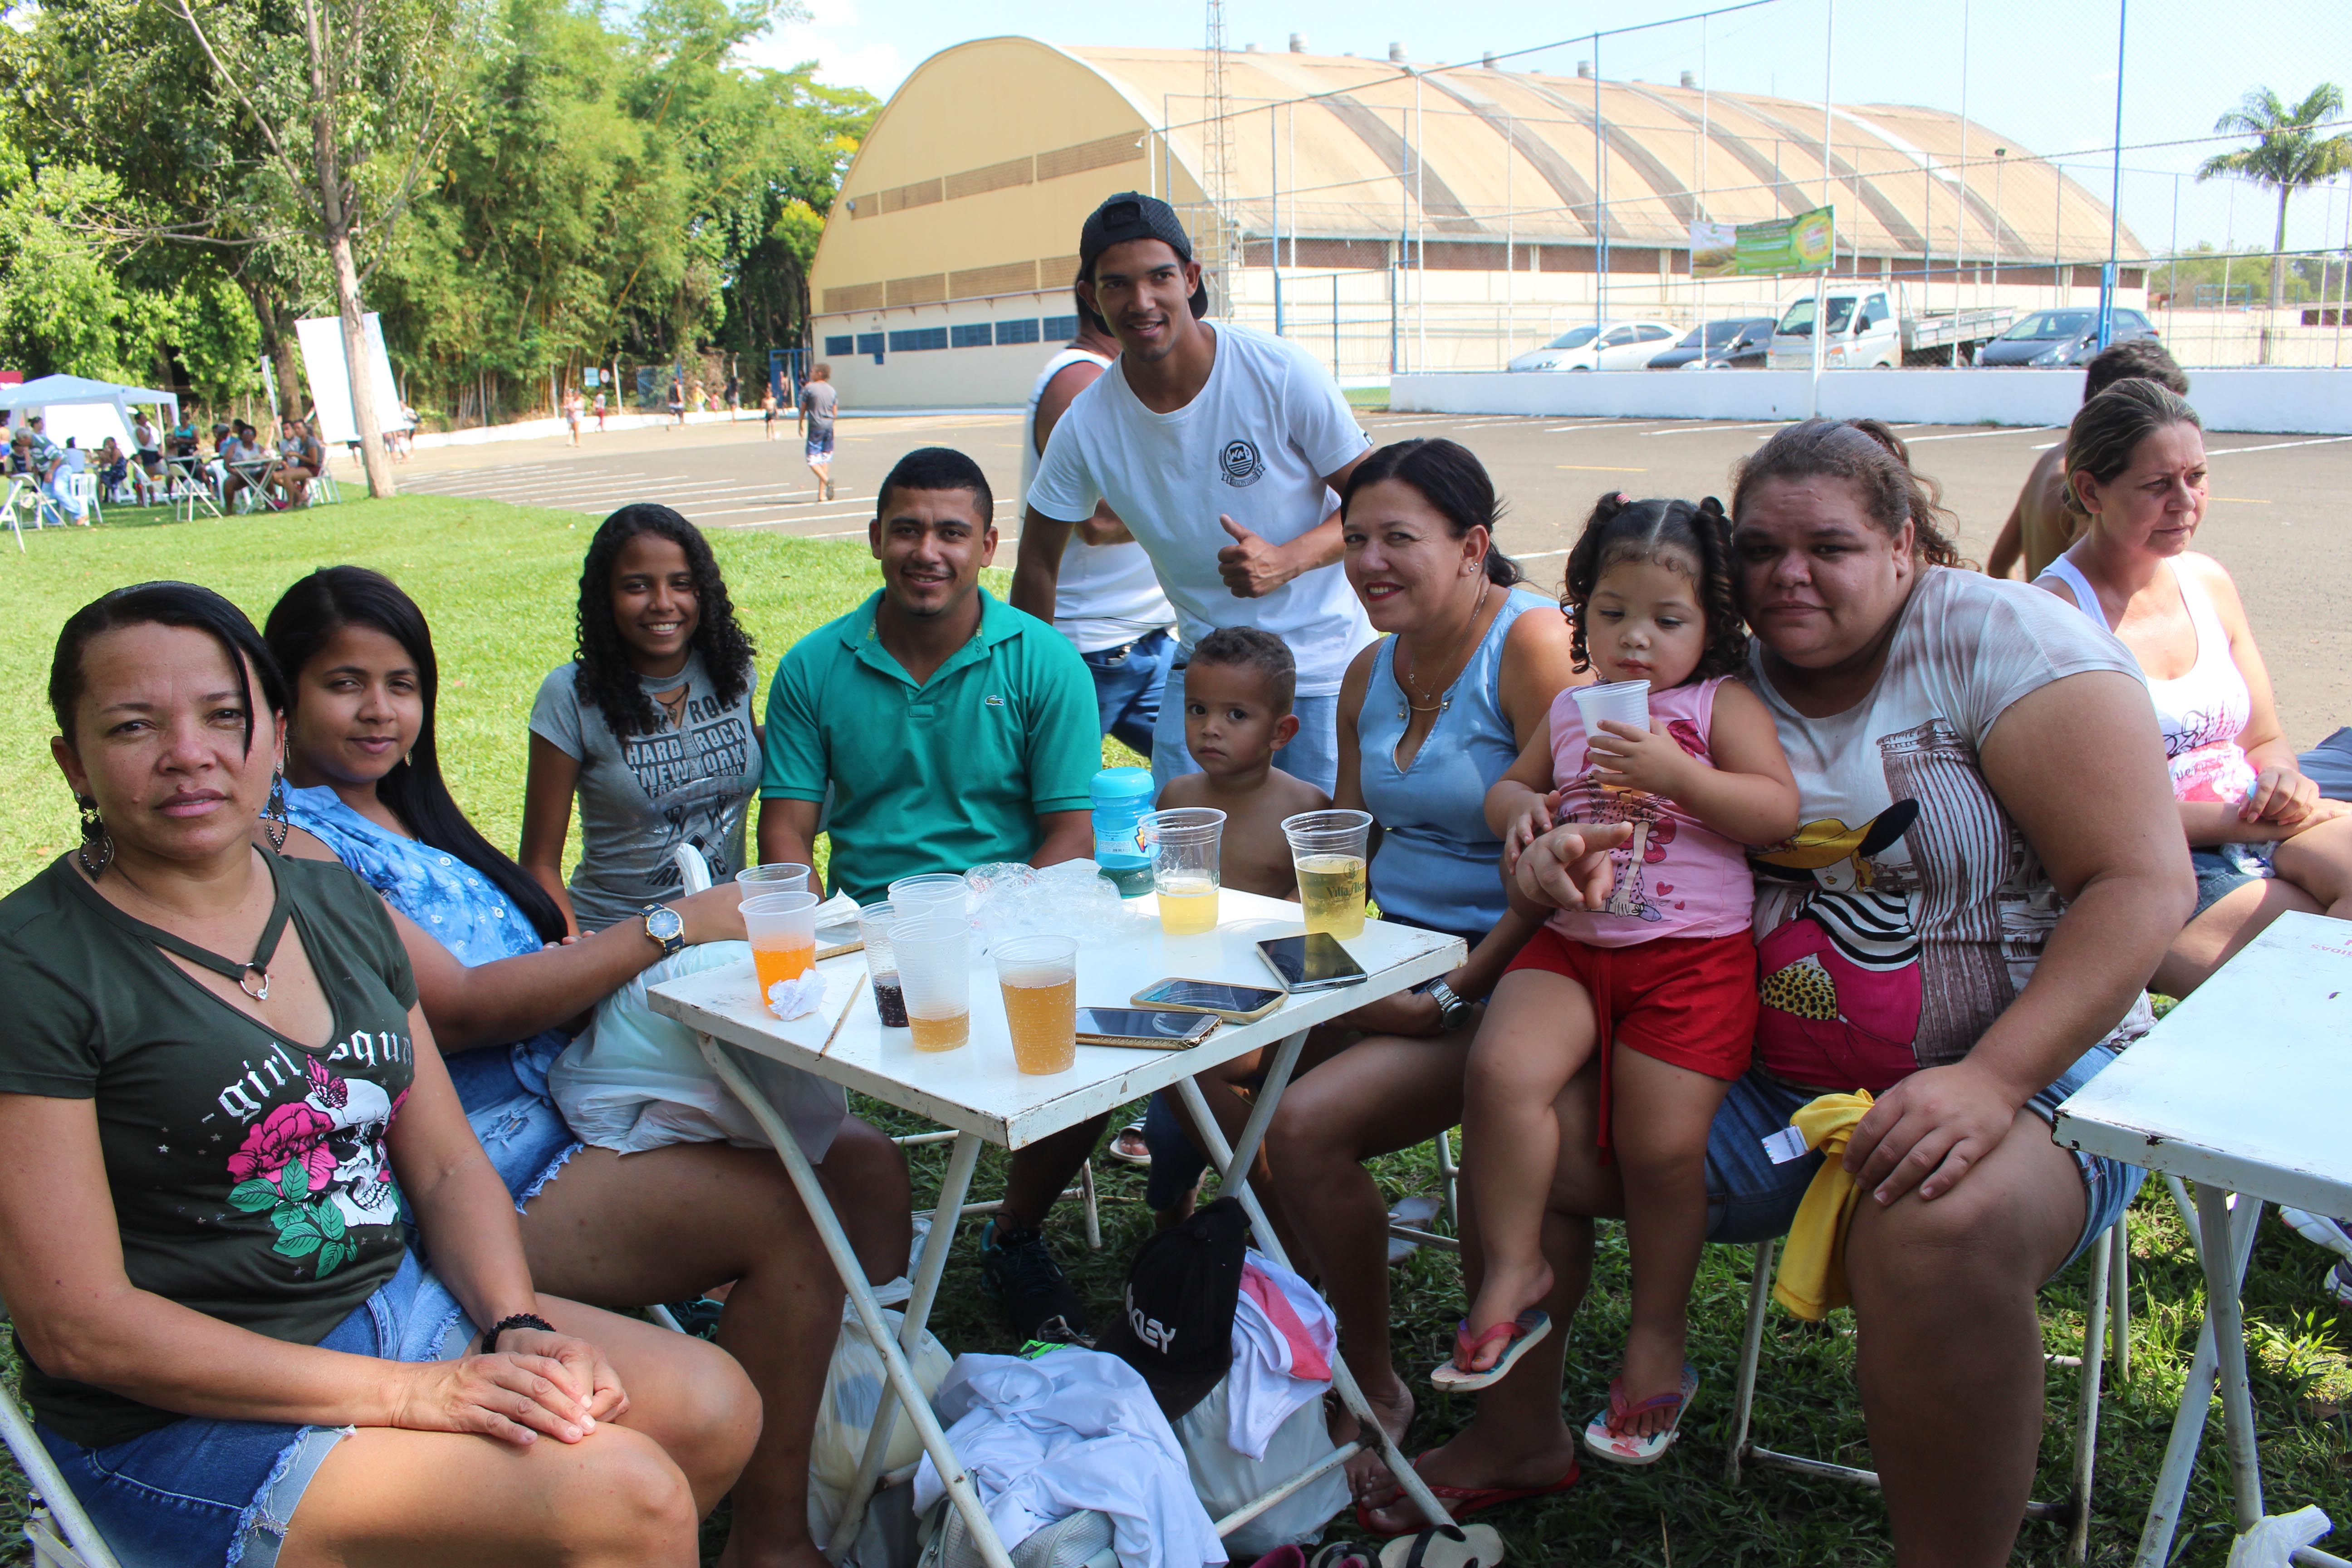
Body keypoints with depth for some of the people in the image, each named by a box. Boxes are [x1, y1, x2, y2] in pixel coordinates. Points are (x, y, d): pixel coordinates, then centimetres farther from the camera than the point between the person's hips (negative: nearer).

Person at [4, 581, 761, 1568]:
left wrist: (521, 1329, -9)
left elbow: (447, 1167, 10)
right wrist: (405, 1394, -20)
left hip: (399, 1301, 7)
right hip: (183, 1420, -6)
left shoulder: (337, 902, 7)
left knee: (714, 1409, -8)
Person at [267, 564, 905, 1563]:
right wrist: (665, 927, -18)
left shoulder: (402, 810, 18)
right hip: (483, 1172, -9)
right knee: (787, 1215, -23)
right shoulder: (288, 844, -11)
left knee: (864, 1168, -2)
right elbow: (458, 1008, -19)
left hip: (571, 1098, 9)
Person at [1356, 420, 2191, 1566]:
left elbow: (2143, 884, -15)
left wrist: (1989, 1085, -26)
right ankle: (1519, 1437, 16)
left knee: (1938, 1226, -37)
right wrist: (1547, 844, -18)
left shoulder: (1998, 641, -10)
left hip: (2027, 1072, -5)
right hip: (1768, 1081, 5)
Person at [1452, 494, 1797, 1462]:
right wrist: (1522, 811, 3)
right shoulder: (1570, 711, 15)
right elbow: (1509, 787, 27)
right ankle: (1512, 1272, -3)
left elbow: (1780, 813, -8)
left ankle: (1657, 1333, 18)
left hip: (1691, 957, -3)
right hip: (1570, 945, 4)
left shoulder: (1721, 704, 1)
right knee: (1502, 1067, -22)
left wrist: (1676, 774, -19)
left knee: (1662, 1144, -6)